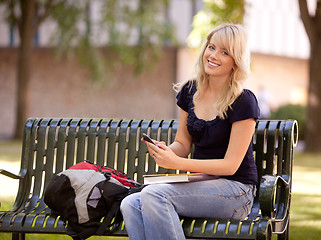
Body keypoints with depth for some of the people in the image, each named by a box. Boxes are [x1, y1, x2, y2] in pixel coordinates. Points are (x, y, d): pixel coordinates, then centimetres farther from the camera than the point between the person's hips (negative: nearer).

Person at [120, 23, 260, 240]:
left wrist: (177, 163, -24)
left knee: (153, 195, -29)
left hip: (236, 191, -6)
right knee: (130, 205, -20)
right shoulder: (190, 91, 8)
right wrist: (165, 150, -9)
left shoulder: (243, 102, -11)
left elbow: (230, 165, -14)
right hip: (200, 185, 6)